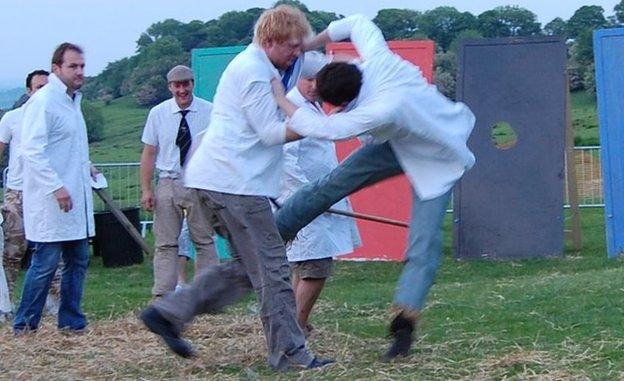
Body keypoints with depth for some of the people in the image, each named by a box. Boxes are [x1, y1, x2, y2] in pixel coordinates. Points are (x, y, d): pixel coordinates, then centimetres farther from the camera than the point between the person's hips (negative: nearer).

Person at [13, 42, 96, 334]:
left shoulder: (72, 101, 17)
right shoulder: (42, 101, -12)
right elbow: (32, 150, -20)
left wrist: (86, 167, 18)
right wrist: (56, 187, -24)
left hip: (76, 198, 9)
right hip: (50, 201, -9)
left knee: (78, 260, 11)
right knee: (45, 263, -7)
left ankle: (71, 321, 19)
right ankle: (24, 325, 3)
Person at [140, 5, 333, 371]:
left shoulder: (255, 66, 19)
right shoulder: (253, 70, -12)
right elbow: (271, 132, -15)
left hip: (216, 178, 10)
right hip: (235, 182, -10)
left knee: (246, 266, 14)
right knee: (272, 269, -5)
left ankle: (168, 312, 11)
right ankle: (290, 354, 0)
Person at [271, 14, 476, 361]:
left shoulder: (383, 111, -46)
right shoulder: (378, 59, -25)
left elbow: (322, 127, -42)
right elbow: (357, 22, -3)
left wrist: (281, 98, -30)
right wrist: (309, 45, 1)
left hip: (436, 162, -8)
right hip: (398, 143, 8)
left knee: (423, 244, -14)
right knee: (332, 184, 5)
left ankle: (404, 322, -11)